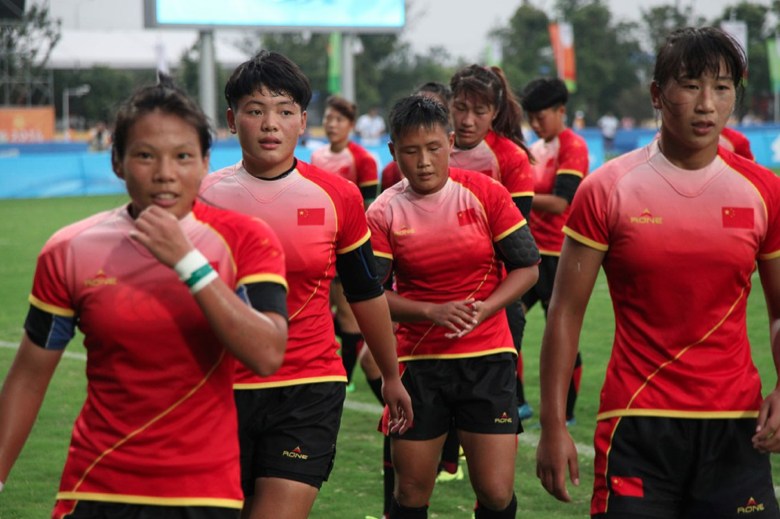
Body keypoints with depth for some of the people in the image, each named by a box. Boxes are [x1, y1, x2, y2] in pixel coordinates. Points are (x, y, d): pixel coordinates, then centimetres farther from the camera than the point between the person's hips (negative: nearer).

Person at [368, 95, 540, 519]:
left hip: (487, 359, 0)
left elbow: (527, 266, 1)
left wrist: (481, 310, -15)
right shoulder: (384, 212, -3)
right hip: (418, 361, 0)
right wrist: (433, 312, -19)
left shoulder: (485, 193, -3)